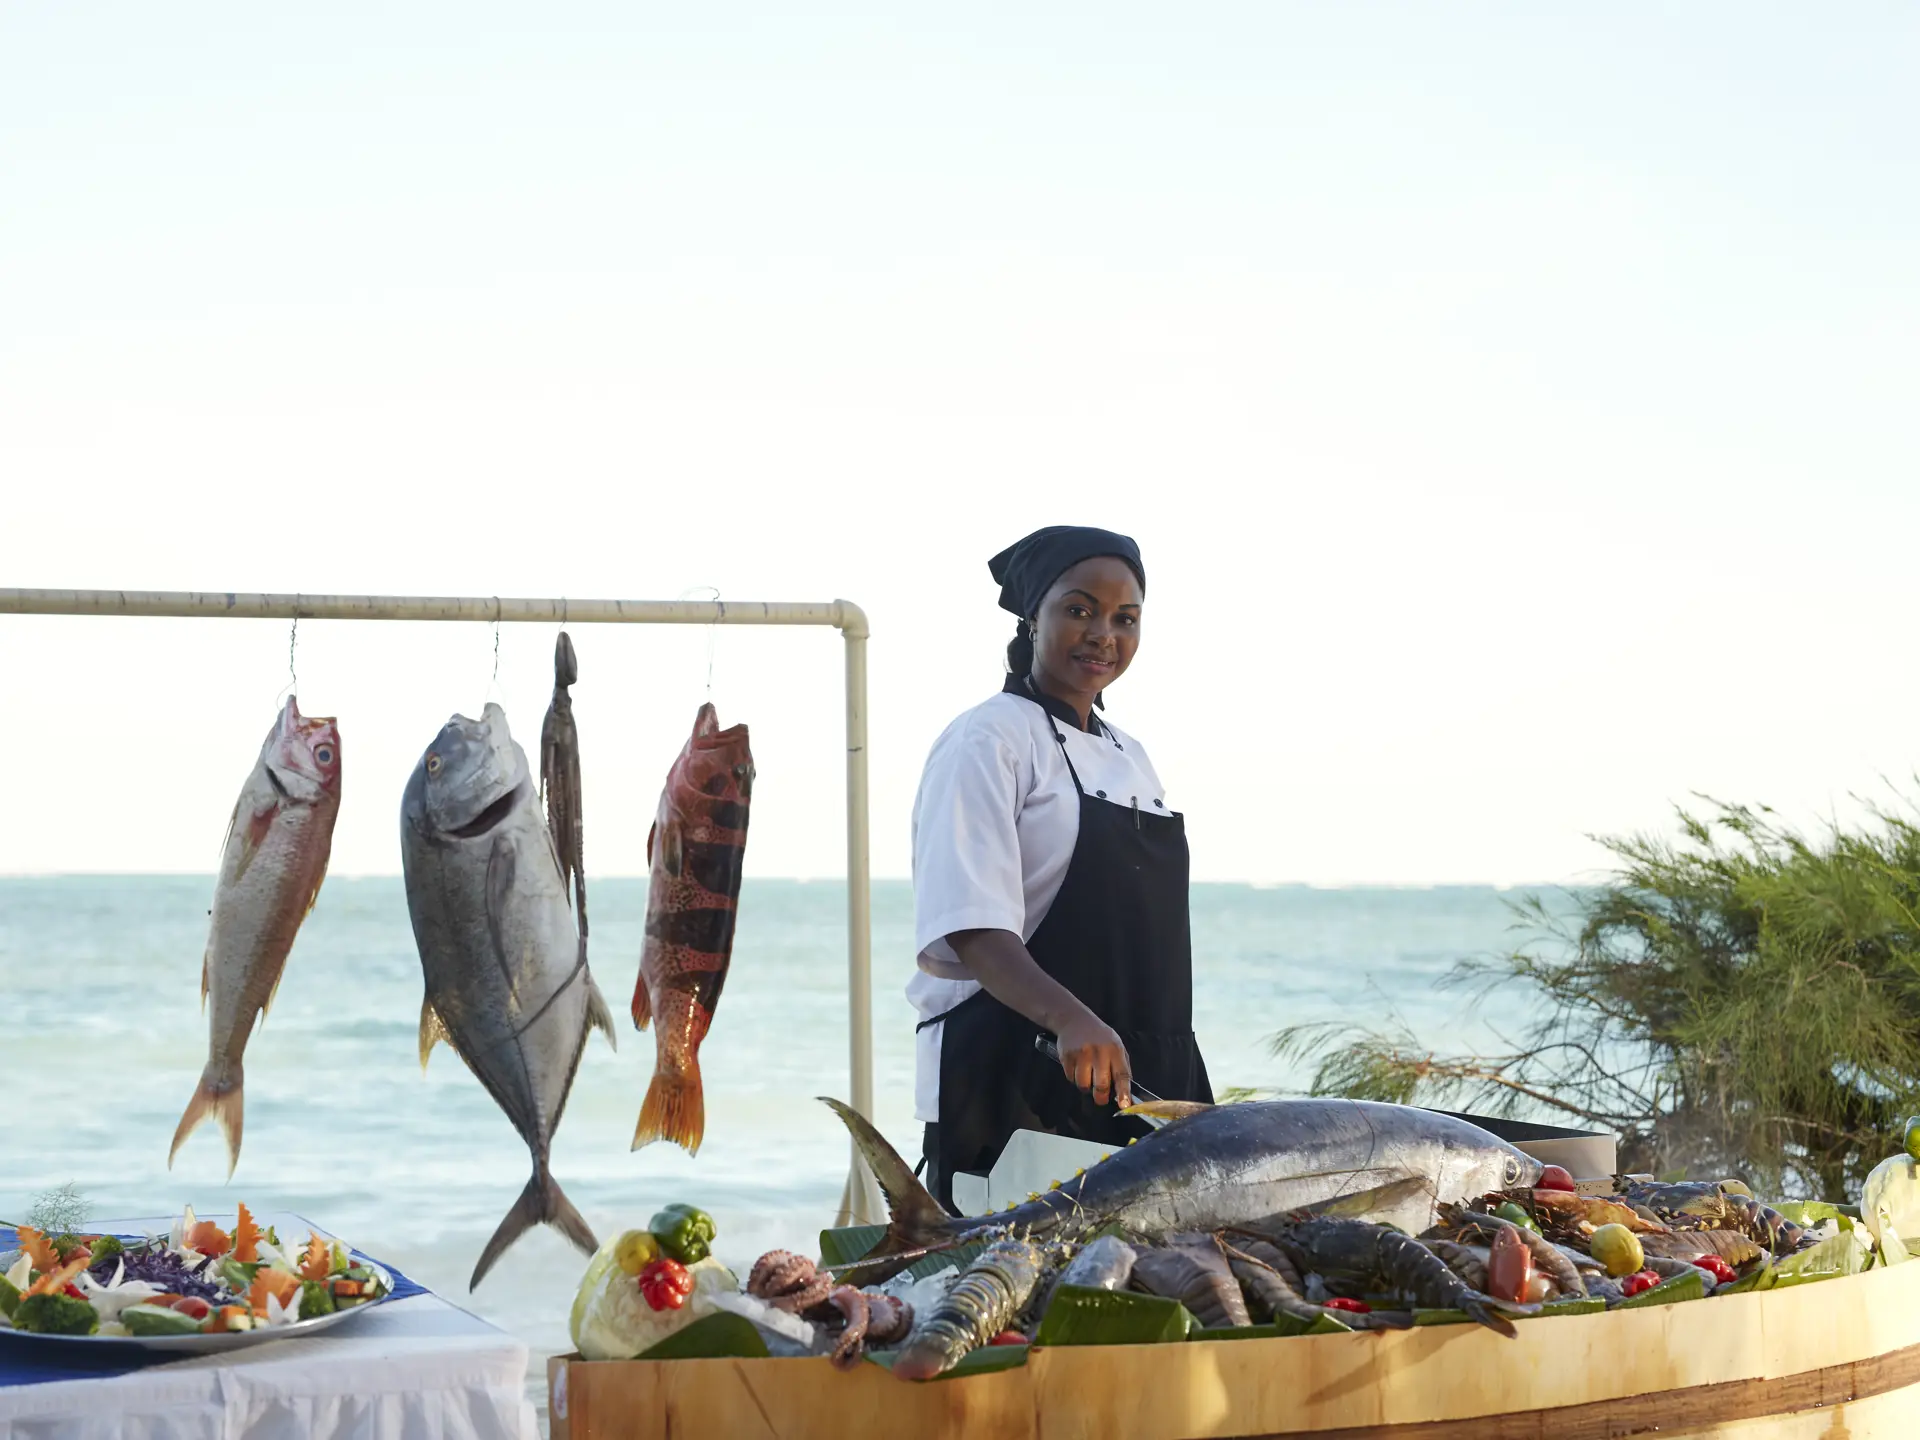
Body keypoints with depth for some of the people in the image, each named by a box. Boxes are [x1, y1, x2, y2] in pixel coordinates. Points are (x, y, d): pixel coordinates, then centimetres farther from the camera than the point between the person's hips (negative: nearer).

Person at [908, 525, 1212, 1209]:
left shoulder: (1128, 754, 18)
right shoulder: (988, 742, -7)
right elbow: (973, 931, -19)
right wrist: (1070, 1021, -35)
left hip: (1140, 1084, 8)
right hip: (1012, 1089, -7)